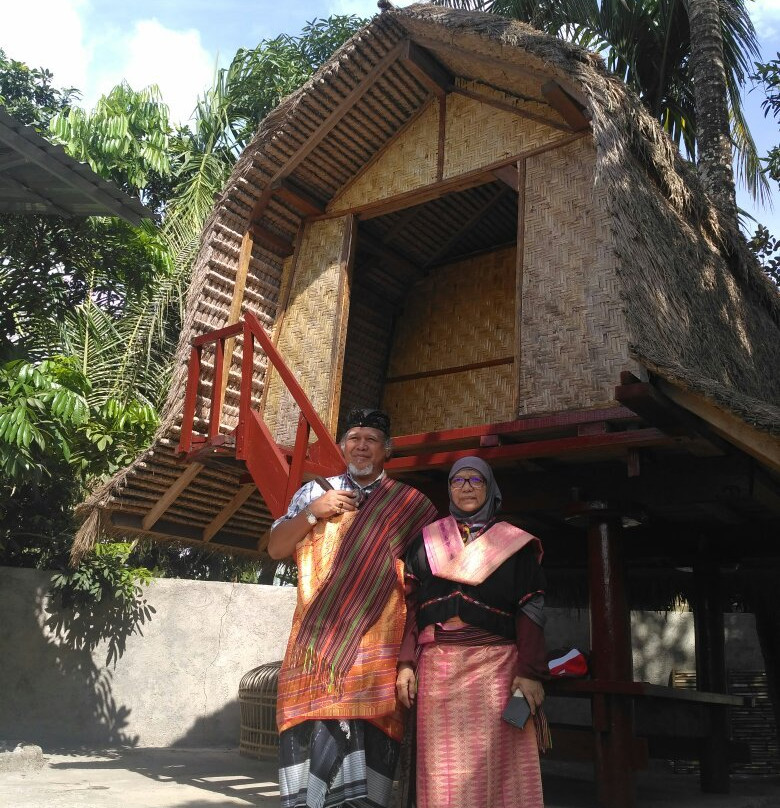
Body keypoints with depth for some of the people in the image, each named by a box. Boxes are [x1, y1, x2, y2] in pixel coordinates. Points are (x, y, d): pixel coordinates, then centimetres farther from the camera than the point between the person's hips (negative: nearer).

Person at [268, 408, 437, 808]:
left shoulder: (409, 505, 10)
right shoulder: (315, 491, 15)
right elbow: (275, 548, 12)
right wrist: (312, 512, -4)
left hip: (377, 642, -1)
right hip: (316, 637, 1)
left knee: (363, 728, -7)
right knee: (310, 726, -4)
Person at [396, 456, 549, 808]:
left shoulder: (514, 543, 9)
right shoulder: (426, 540, 14)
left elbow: (530, 610, 2)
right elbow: (409, 603, 9)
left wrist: (530, 672, -8)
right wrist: (405, 662, -2)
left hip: (496, 665, -1)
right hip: (437, 666, 2)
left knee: (496, 762, -4)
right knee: (443, 768, 2)